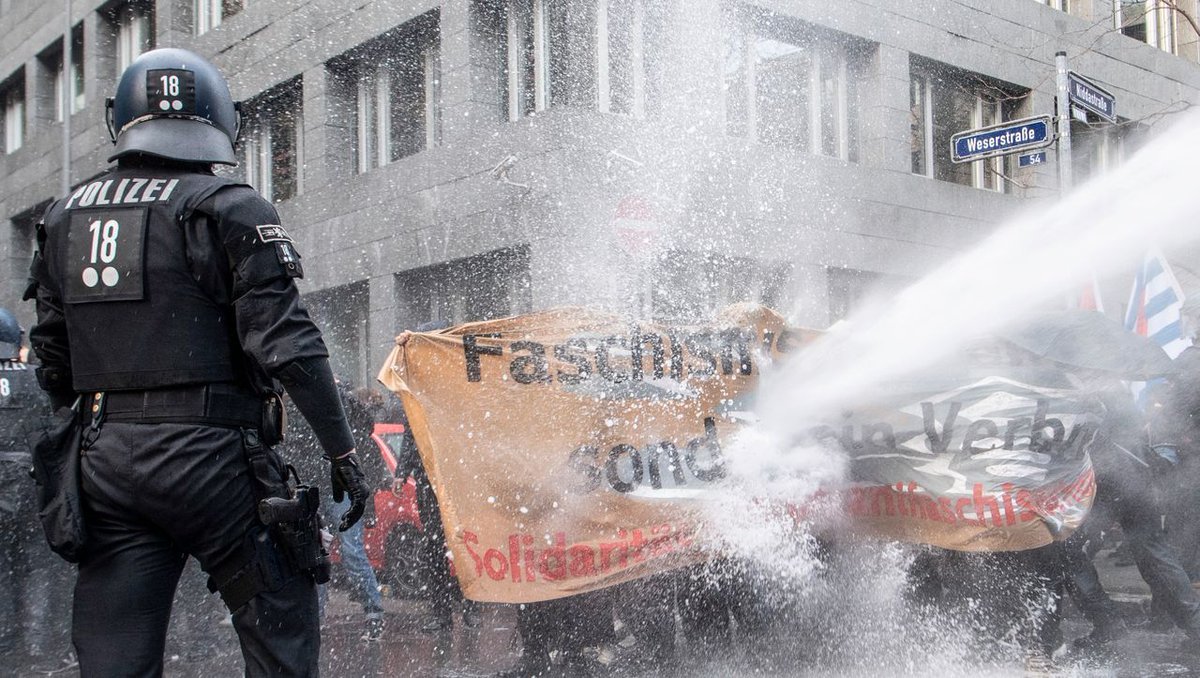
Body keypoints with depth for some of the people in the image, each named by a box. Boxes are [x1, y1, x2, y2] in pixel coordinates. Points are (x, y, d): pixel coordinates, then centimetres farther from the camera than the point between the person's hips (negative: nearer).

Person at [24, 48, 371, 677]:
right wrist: (342, 450, -6)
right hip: (210, 456, -5)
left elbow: (52, 364, 16)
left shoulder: (63, 216, 13)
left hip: (105, 462, 6)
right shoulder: (229, 209, -5)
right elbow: (286, 346, -12)